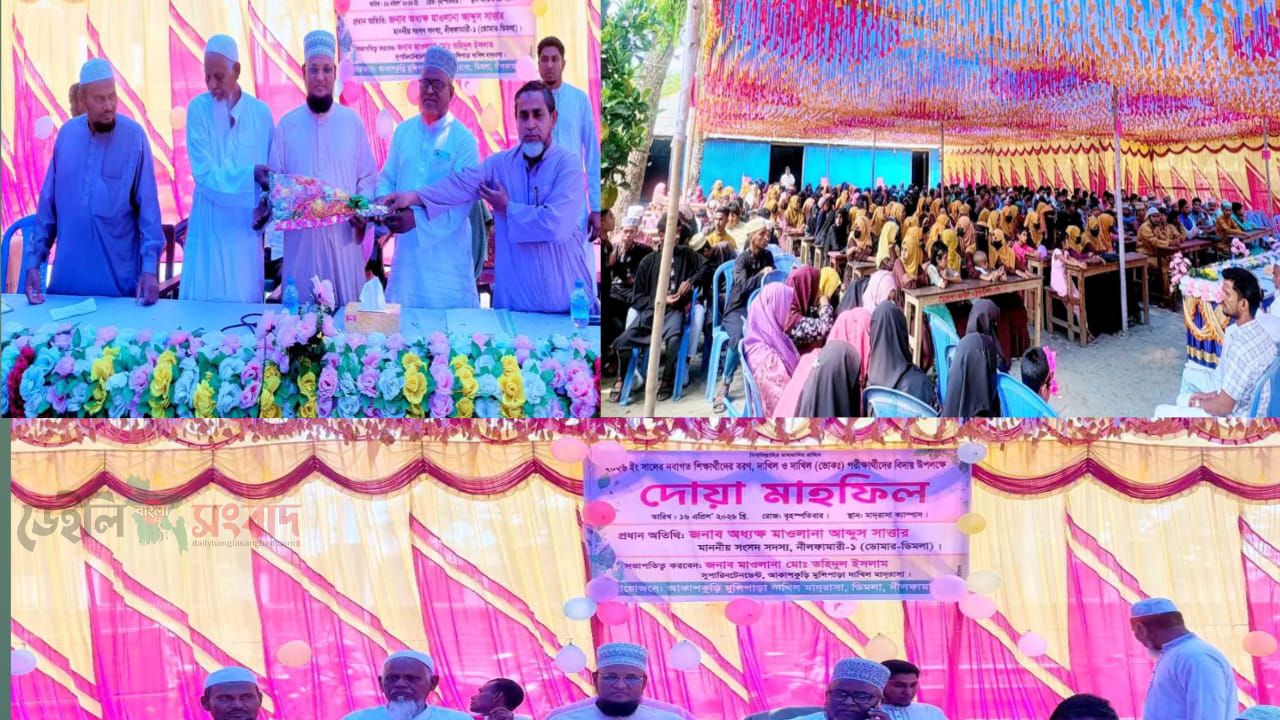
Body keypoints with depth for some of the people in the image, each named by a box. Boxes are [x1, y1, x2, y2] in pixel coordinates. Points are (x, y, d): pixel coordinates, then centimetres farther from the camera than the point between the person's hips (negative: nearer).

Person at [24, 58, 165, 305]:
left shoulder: (134, 136, -6)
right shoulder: (67, 134, 4)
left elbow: (148, 207, -6)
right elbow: (48, 203, 8)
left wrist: (149, 267, -14)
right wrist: (34, 260, 4)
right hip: (68, 276, 3)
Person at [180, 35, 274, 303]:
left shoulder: (261, 113, 1)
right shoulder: (198, 109, -5)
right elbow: (204, 175, -11)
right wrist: (250, 175, -22)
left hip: (245, 230, 1)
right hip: (208, 231, -1)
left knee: (244, 304, 4)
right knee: (202, 300, 0)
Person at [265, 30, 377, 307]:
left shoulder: (352, 121, 7)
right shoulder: (287, 124, 6)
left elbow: (368, 177, 8)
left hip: (344, 233, 0)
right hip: (300, 235, 0)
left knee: (346, 305, -2)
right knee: (301, 305, -1)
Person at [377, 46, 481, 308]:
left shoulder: (464, 140, -6)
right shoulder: (403, 132, 10)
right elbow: (387, 178, 16)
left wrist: (418, 220, -24)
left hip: (446, 253, -4)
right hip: (407, 249, 4)